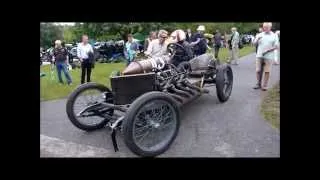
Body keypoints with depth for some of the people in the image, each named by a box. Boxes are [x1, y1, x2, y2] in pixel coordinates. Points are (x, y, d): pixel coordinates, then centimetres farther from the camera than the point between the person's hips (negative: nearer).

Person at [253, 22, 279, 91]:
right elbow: (254, 43, 3)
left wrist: (268, 50, -11)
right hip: (259, 55, 2)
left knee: (267, 71, -3)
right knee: (258, 70, 2)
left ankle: (264, 86, 5)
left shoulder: (274, 36, 6)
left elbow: (276, 46, 1)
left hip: (268, 56, -2)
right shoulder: (260, 35, 11)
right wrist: (257, 39, -19)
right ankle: (258, 84, 14)